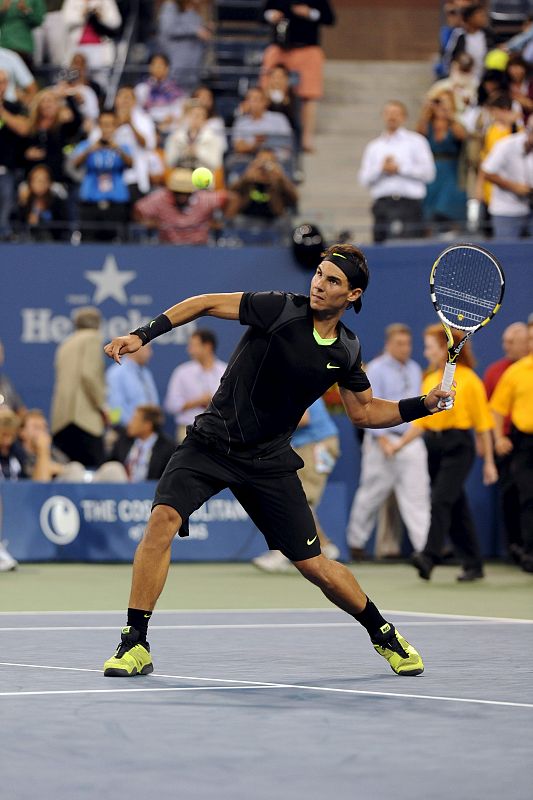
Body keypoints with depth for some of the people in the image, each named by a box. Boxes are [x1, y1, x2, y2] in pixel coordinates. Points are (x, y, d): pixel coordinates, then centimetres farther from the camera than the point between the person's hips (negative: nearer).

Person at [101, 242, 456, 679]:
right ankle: (135, 645, -18)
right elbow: (206, 303, -6)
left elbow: (366, 412, 14)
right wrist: (142, 335, -14)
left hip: (268, 461, 2)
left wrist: (424, 404, 0)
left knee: (316, 566, 0)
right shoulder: (281, 309, -13)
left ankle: (384, 634, 27)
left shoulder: (346, 351, 0)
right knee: (164, 518, -26)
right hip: (210, 441, -2)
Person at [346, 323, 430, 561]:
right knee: (372, 494, 6)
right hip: (383, 441, -5)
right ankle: (356, 541, 22)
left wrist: (417, 433, 12)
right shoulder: (376, 370, -6)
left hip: (411, 441, 5)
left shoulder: (414, 370, 12)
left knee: (417, 496, -6)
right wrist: (384, 441, -18)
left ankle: (425, 546, -13)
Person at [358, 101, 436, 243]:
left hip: (408, 204, -3)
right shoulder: (374, 146, 20)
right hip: (382, 203, 3)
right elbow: (364, 179, 13)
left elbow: (428, 172, 1)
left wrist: (399, 169, -2)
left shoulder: (415, 141, 10)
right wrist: (381, 169, -4)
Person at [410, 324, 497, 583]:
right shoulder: (429, 380, 12)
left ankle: (429, 557, -29)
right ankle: (473, 564, 17)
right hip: (433, 444, 6)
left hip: (458, 447, -6)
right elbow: (421, 420, 17)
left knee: (440, 500, -21)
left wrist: (489, 462, -5)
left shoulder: (469, 379, -6)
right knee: (456, 507, 9)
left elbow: (483, 422, -4)